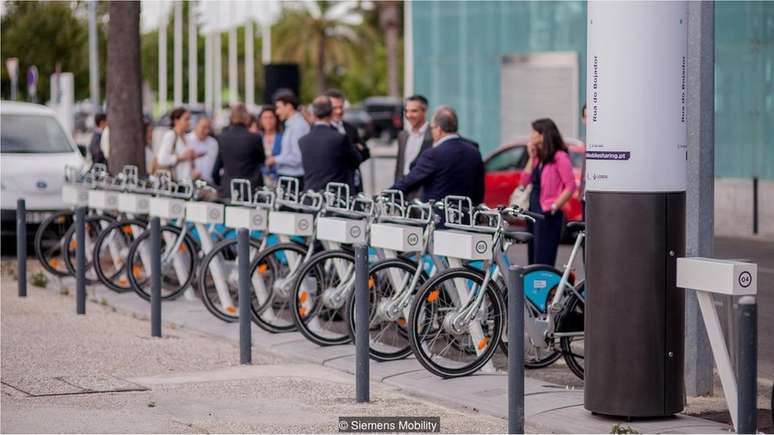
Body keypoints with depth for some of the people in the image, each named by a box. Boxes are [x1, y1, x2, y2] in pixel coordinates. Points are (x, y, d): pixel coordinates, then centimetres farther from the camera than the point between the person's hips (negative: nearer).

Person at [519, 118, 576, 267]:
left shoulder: (560, 157, -10)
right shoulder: (538, 157, 15)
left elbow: (570, 186, -14)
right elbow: (524, 181, 12)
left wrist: (554, 206, -16)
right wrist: (531, 157, 7)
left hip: (548, 215, -9)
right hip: (533, 211, 9)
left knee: (543, 262, -10)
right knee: (533, 261, 9)